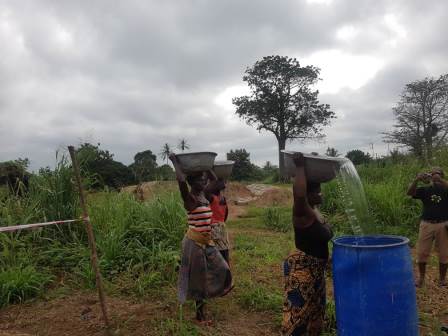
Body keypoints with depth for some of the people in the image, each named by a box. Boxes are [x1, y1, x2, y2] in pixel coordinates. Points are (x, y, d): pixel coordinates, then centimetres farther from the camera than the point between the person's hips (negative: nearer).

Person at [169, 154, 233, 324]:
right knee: (198, 276, 5)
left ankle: (202, 305, 34)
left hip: (207, 241, 8)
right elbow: (181, 179, -37)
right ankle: (200, 313, 24)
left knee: (220, 270, 14)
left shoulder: (203, 195, 5)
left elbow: (214, 179, 21)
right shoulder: (189, 198, -18)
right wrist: (175, 161, -23)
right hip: (195, 242, -8)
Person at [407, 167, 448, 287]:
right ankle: (421, 277, 16)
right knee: (422, 252, 3)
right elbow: (410, 192, -11)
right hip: (426, 224, 1)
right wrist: (417, 180, -25)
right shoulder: (425, 190, 5)